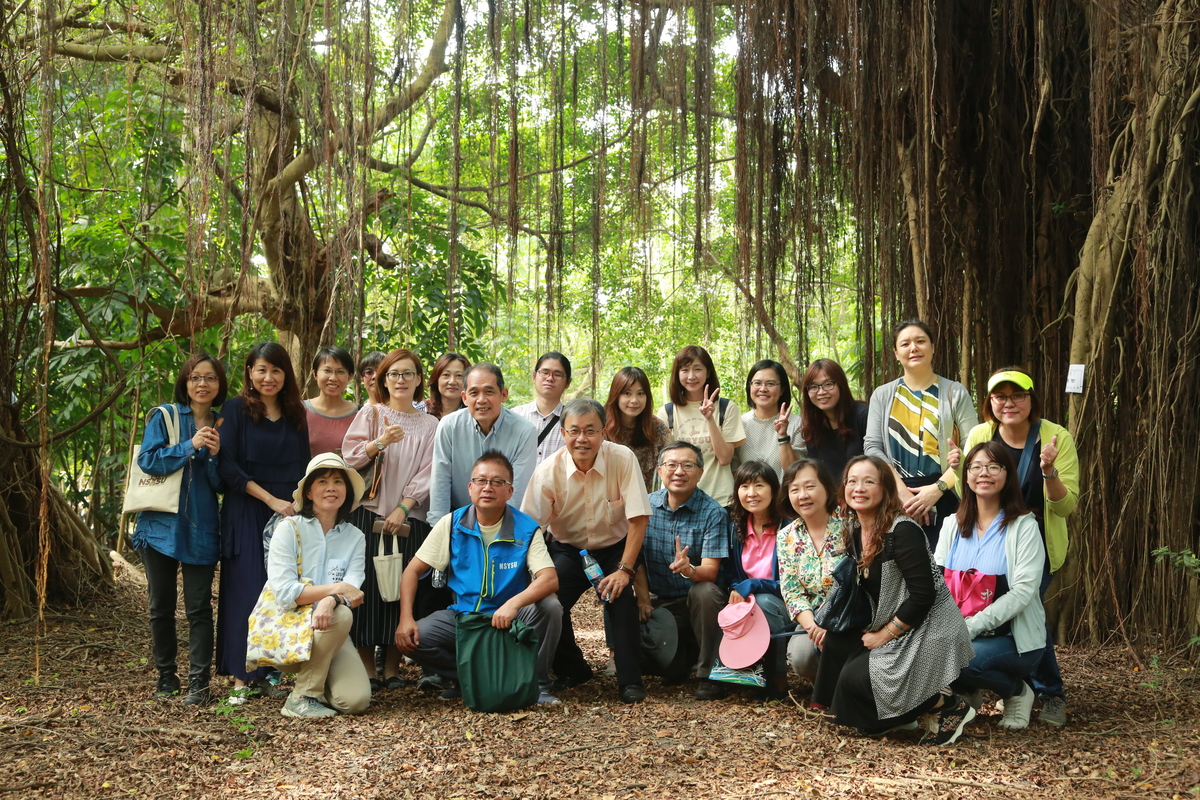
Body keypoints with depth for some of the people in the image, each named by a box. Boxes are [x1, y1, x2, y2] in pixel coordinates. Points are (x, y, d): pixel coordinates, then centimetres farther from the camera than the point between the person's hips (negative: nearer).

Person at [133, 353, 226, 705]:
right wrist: (190, 445, -19)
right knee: (161, 606, 8)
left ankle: (198, 683, 0)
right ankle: (166, 676, 22)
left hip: (201, 530, 0)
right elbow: (148, 461, -11)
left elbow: (220, 484, 5)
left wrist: (214, 454, -13)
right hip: (161, 525, 0)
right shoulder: (164, 418, 1)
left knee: (198, 607, -3)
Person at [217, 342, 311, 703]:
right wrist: (271, 500, -14)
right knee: (247, 591, -5)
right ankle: (241, 678, 0)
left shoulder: (295, 415, 12)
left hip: (289, 512, 4)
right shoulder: (236, 410, -1)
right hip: (247, 514, -4)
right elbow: (228, 467, -9)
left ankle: (265, 672, 10)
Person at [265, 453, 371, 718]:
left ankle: (316, 679, 13)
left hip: (331, 634, 3)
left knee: (357, 700, -21)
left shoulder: (354, 538, 6)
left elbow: (353, 592, -9)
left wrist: (330, 601, -32)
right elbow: (284, 593, -15)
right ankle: (302, 696, -16)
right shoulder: (289, 528, -4)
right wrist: (337, 588, -17)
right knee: (341, 615, -33)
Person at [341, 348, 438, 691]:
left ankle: (392, 667, 7)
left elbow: (427, 473, 3)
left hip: (409, 518, 1)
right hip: (369, 513, -1)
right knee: (368, 588, -5)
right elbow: (350, 456, -3)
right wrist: (380, 442, -19)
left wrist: (403, 508, -9)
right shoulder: (371, 413, 8)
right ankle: (366, 667, 1)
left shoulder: (429, 425, 11)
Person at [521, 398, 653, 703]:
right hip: (568, 550, 1)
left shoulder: (623, 459, -20)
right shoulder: (548, 471, -17)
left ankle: (630, 679, -15)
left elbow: (638, 519, -19)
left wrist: (625, 569, -23)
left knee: (620, 595, -29)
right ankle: (572, 670, 6)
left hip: (615, 549, -1)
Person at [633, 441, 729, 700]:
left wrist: (689, 570, -40)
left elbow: (710, 570, -18)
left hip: (697, 602, -3)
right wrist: (643, 600, -11)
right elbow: (637, 559, 1)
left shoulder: (713, 513, -10)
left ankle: (709, 674, -17)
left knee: (705, 591, -36)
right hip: (659, 603, 3)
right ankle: (681, 662, 16)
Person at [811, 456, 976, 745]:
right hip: (896, 631, 9)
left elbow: (923, 595, -23)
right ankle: (899, 714, 10)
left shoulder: (903, 531, -20)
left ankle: (950, 705, -4)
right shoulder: (855, 532, 7)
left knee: (856, 678, -14)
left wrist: (884, 635, -15)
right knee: (836, 642, 5)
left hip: (932, 633, -9)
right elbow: (866, 591, 16)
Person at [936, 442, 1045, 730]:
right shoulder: (953, 525, 11)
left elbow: (1023, 591, -14)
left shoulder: (1024, 526, -4)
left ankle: (1017, 691, 0)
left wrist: (970, 627, -23)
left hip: (1011, 638, -4)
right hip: (957, 633, 4)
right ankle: (966, 692, 6)